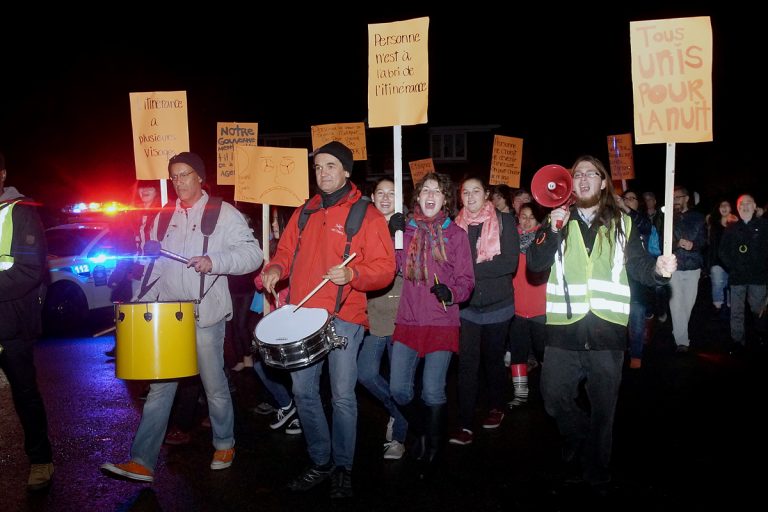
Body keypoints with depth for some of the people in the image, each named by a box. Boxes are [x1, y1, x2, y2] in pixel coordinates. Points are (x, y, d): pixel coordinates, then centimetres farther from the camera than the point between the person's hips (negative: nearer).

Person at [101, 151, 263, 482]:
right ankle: (142, 461, 8)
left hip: (205, 315, -4)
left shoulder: (224, 213, -3)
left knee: (214, 384, 7)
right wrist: (143, 302, 9)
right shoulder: (164, 217, 14)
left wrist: (215, 261, -25)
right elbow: (156, 265, 18)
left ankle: (224, 444, 28)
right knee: (159, 387, 5)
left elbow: (252, 253, -11)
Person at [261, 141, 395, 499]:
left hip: (343, 318, -5)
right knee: (303, 391, 8)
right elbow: (286, 251, 21)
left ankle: (343, 467, 19)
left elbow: (385, 268, -7)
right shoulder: (304, 213, 14)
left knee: (342, 396, -1)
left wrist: (352, 274, -24)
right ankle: (320, 463, 26)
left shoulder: (367, 216, -3)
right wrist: (276, 269, -1)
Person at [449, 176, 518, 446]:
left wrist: (471, 269, -17)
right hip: (466, 305, 1)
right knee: (467, 363, -5)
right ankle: (465, 425, -1)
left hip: (497, 304, -1)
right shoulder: (457, 224, 3)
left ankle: (496, 406, 37)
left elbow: (510, 262, -12)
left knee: (493, 359, 15)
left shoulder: (504, 221, -3)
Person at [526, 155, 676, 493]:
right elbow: (535, 265, -5)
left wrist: (658, 268, -17)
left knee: (603, 408, 9)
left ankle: (597, 475, 27)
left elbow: (639, 266, 5)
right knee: (554, 398, 4)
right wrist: (553, 232, -19)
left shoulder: (622, 224, 8)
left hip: (607, 330, 0)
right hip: (564, 330, 1)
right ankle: (581, 441, 34)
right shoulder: (557, 222, 8)